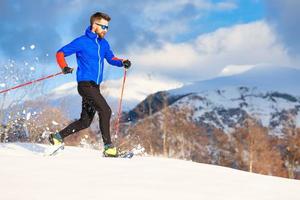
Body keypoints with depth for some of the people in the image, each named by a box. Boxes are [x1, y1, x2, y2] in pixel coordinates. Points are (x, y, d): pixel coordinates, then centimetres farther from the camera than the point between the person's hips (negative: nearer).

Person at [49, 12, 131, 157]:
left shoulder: (103, 44, 14)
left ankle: (57, 137, 21)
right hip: (85, 84, -8)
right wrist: (64, 67, -24)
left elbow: (111, 58, 29)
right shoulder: (82, 42, -7)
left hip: (95, 86, 8)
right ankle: (108, 147, -17)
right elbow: (60, 53, -4)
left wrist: (122, 62, 8)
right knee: (105, 111, -19)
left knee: (85, 121, 9)